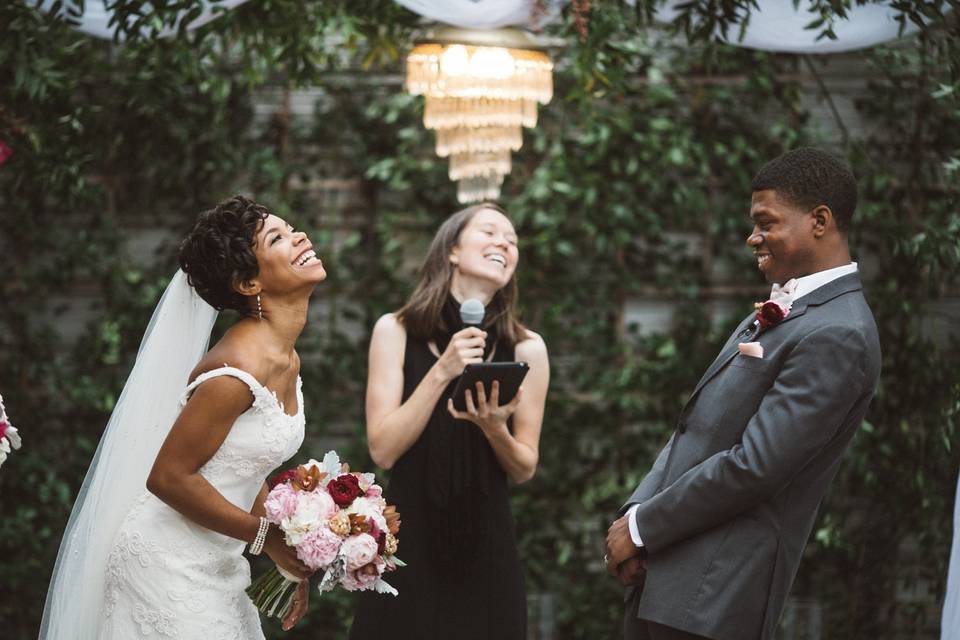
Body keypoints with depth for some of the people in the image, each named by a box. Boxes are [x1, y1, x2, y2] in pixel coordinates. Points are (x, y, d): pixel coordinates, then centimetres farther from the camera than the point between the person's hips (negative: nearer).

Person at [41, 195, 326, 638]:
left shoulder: (285, 361, 6)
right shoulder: (239, 371, -22)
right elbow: (168, 477, -21)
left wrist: (286, 556, 10)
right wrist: (266, 534, -15)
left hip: (213, 567, 9)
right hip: (169, 566, -9)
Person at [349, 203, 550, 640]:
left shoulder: (526, 349, 0)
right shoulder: (396, 332, -2)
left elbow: (524, 469, 5)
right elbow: (383, 450, -7)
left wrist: (494, 428, -15)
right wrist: (441, 373, -15)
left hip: (485, 544, 1)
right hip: (408, 539, -1)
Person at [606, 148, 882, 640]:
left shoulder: (837, 335, -16)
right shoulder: (779, 314, 15)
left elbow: (755, 465, -20)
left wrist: (642, 525, -11)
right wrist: (633, 513, 1)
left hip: (714, 591, -8)